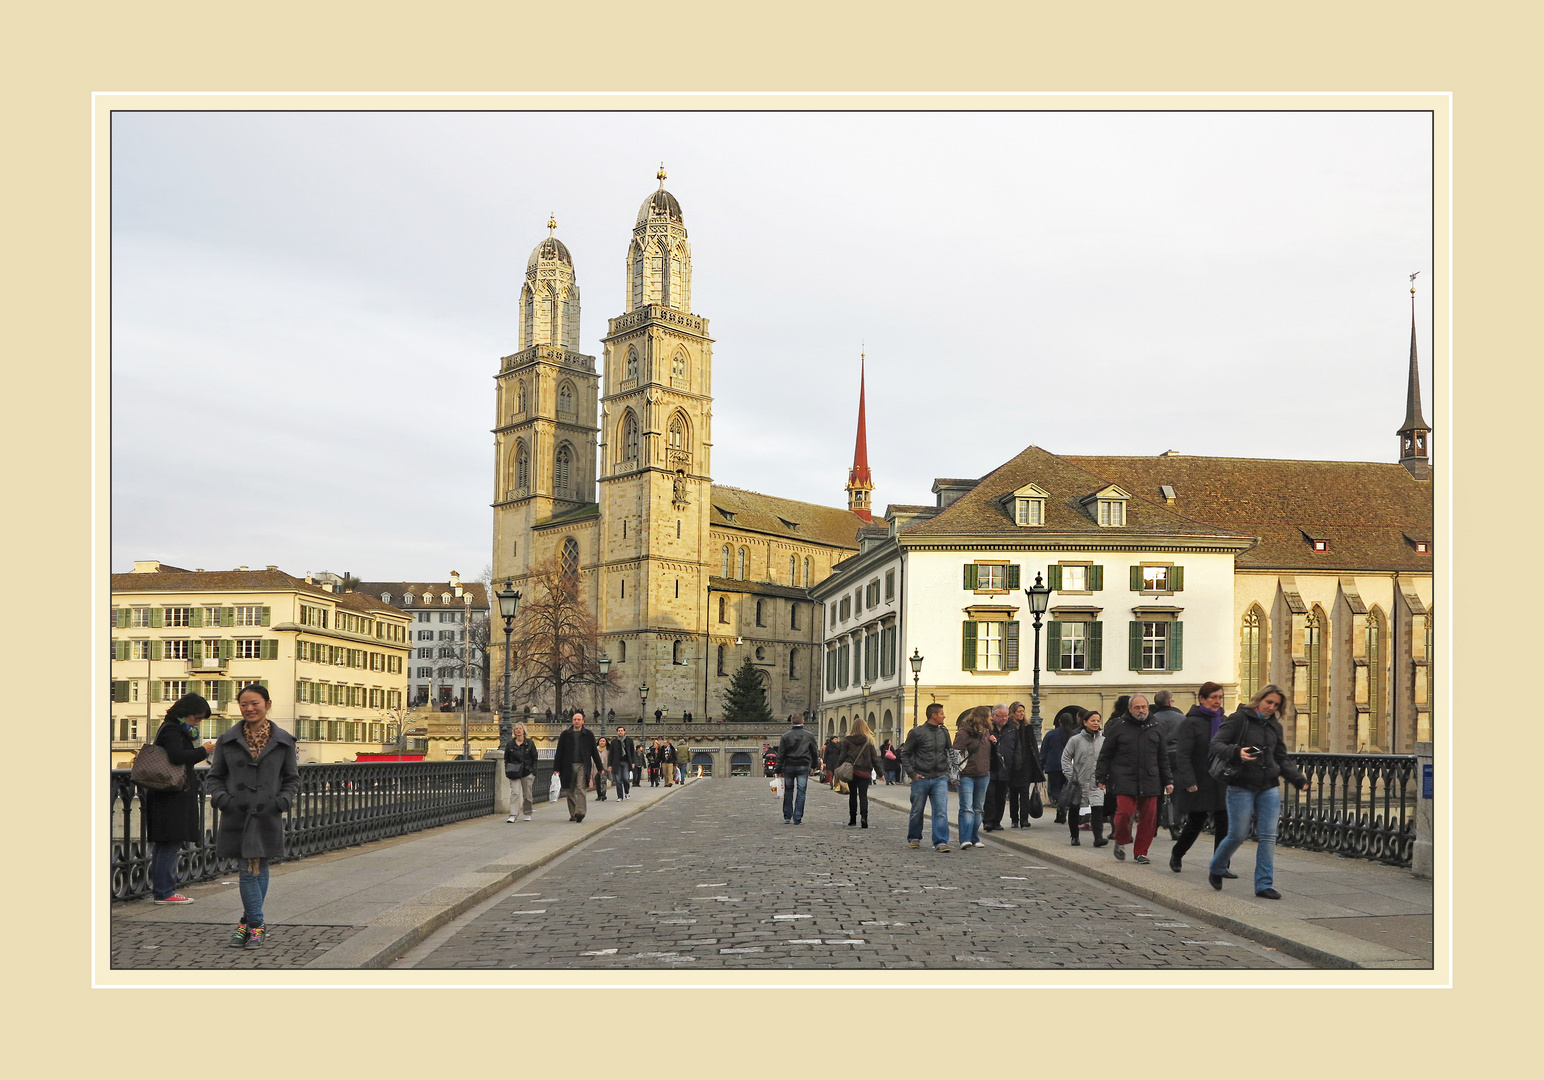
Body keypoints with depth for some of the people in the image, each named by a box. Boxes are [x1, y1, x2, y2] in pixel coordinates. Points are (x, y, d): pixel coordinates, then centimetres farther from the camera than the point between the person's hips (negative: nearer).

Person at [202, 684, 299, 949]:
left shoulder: (283, 741, 3)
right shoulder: (227, 740, 4)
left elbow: (292, 778, 9)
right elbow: (214, 776, 9)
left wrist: (283, 800, -7)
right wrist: (219, 797, -9)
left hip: (268, 816, 0)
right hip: (237, 815, 0)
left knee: (259, 870, 7)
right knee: (248, 870, -3)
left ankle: (248, 923, 19)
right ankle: (257, 924, 5)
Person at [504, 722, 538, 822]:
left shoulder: (529, 743, 4)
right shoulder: (510, 744, 7)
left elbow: (535, 758, 6)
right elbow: (506, 759, 13)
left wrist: (534, 772, -1)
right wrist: (507, 770, 0)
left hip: (527, 772, 0)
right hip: (514, 773, 0)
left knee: (527, 794, 4)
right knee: (514, 792, -13)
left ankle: (527, 814, 20)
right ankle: (512, 815, -16)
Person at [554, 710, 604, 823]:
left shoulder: (589, 735, 8)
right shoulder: (565, 734, 8)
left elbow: (594, 752, 12)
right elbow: (559, 752, 8)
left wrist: (600, 768, 11)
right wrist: (556, 768, 2)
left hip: (582, 766, -2)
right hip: (568, 766, 2)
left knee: (580, 789, -15)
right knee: (570, 791, 5)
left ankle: (580, 812, -23)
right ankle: (573, 814, 13)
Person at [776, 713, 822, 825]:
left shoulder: (786, 736, -1)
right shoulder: (809, 735, 1)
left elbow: (781, 754, -1)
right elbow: (815, 751, 9)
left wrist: (779, 770, 5)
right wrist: (814, 765, 23)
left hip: (788, 766, 1)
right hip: (803, 767, 0)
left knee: (788, 791, 13)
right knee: (801, 792, 1)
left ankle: (787, 817, 14)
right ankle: (797, 819, -2)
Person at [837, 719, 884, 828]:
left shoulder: (847, 740, -1)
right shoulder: (869, 741, -2)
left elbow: (842, 757, -2)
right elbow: (875, 758, 1)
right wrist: (879, 773, 7)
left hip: (851, 771, 1)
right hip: (865, 772, -1)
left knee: (852, 795, 13)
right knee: (863, 795, 1)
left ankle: (852, 819, 18)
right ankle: (864, 817, -20)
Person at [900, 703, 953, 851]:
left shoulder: (944, 733, 10)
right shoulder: (917, 732, -5)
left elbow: (949, 753, 23)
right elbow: (905, 754, 0)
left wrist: (947, 771, 12)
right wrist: (912, 773, -7)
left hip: (940, 778, 3)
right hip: (921, 778, -3)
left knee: (941, 811, -9)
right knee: (917, 811, 8)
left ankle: (941, 842, -9)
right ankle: (914, 838, 27)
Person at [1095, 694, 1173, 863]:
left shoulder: (1156, 729, 14)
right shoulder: (1119, 728, 4)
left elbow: (1163, 758, 19)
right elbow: (1105, 755, 7)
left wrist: (1168, 781, 14)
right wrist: (1102, 778, 3)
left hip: (1149, 780, 3)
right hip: (1124, 779, -3)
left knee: (1148, 817, -1)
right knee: (1124, 812, -14)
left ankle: (1141, 852, 13)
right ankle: (1121, 841, 14)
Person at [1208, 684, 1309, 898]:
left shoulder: (1275, 726, 14)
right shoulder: (1238, 719, -4)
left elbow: (1282, 759, 17)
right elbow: (1216, 745, -11)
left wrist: (1298, 779, 3)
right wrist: (1236, 752, -30)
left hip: (1269, 788, 5)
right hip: (1241, 787, -5)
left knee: (1268, 836, -1)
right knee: (1238, 834, -2)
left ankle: (1264, 884, 4)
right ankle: (1215, 869, 24)